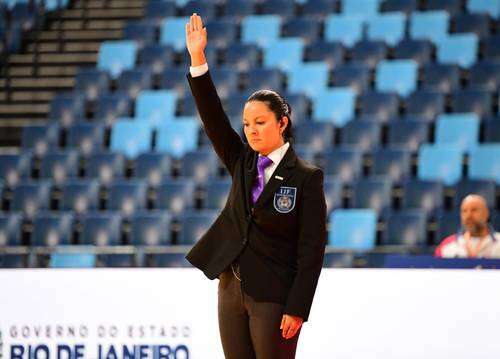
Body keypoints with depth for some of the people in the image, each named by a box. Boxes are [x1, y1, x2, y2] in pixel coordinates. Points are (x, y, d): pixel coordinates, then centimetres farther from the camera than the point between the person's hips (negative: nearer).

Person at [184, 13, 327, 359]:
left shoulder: (306, 177, -8)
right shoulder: (242, 163, 9)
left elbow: (312, 249, -11)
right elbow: (213, 118, -1)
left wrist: (297, 308, -17)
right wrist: (198, 58, -11)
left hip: (273, 297, -6)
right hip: (232, 289, 6)